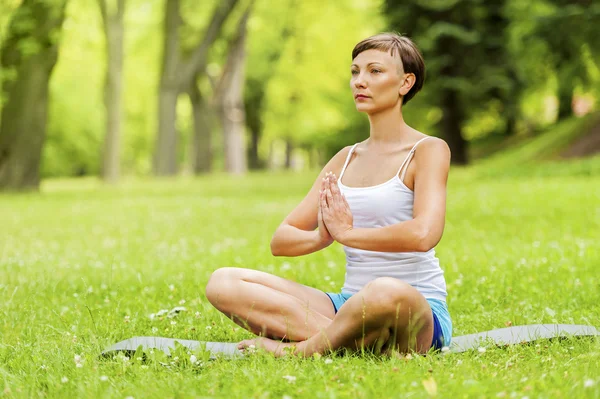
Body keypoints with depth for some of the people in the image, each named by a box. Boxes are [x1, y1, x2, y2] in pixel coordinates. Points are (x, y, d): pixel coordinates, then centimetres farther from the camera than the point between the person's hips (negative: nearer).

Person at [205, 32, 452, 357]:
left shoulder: (428, 150, -2)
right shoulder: (345, 159, 17)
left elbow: (424, 234, -22)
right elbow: (280, 241, 12)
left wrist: (346, 233, -11)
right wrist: (322, 237, -11)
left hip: (420, 310, -6)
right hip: (350, 304, 6)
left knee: (386, 293, -45)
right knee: (223, 282, -11)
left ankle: (299, 349, -17)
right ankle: (364, 341, -23)